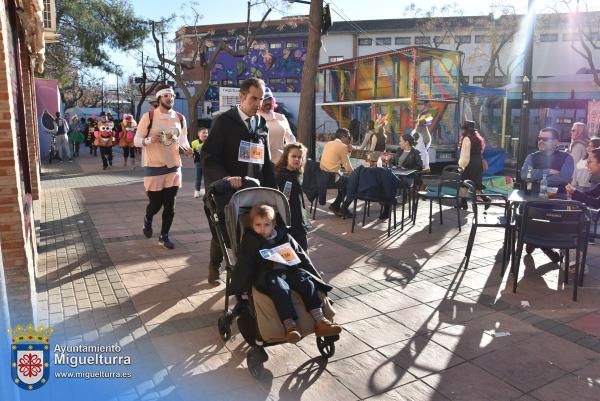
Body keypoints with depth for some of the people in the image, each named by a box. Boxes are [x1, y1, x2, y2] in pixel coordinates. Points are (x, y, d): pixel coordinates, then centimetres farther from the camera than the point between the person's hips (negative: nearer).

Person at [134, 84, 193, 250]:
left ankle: (164, 235, 21)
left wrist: (187, 149, -8)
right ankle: (147, 219, 38)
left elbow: (183, 139, 14)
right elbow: (136, 140, -4)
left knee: (169, 205, 6)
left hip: (174, 167, 4)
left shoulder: (180, 118, 4)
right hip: (153, 167, -3)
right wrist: (149, 139, -25)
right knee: (155, 203, 3)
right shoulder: (149, 116, -7)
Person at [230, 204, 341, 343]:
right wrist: (239, 285, -9)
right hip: (268, 274, -3)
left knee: (307, 282, -25)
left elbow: (300, 255, 21)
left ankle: (320, 321, -35)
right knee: (280, 287, -36)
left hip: (289, 270, 3)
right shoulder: (250, 241, 14)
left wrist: (312, 274, 11)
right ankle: (290, 326, -49)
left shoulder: (284, 236, 22)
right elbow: (244, 265, 4)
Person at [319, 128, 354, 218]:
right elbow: (347, 165, -5)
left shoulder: (328, 144, 15)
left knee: (344, 180, 27)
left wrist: (347, 151, 18)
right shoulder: (342, 146, -7)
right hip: (331, 176, -8)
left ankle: (335, 205, 26)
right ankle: (344, 209, 11)